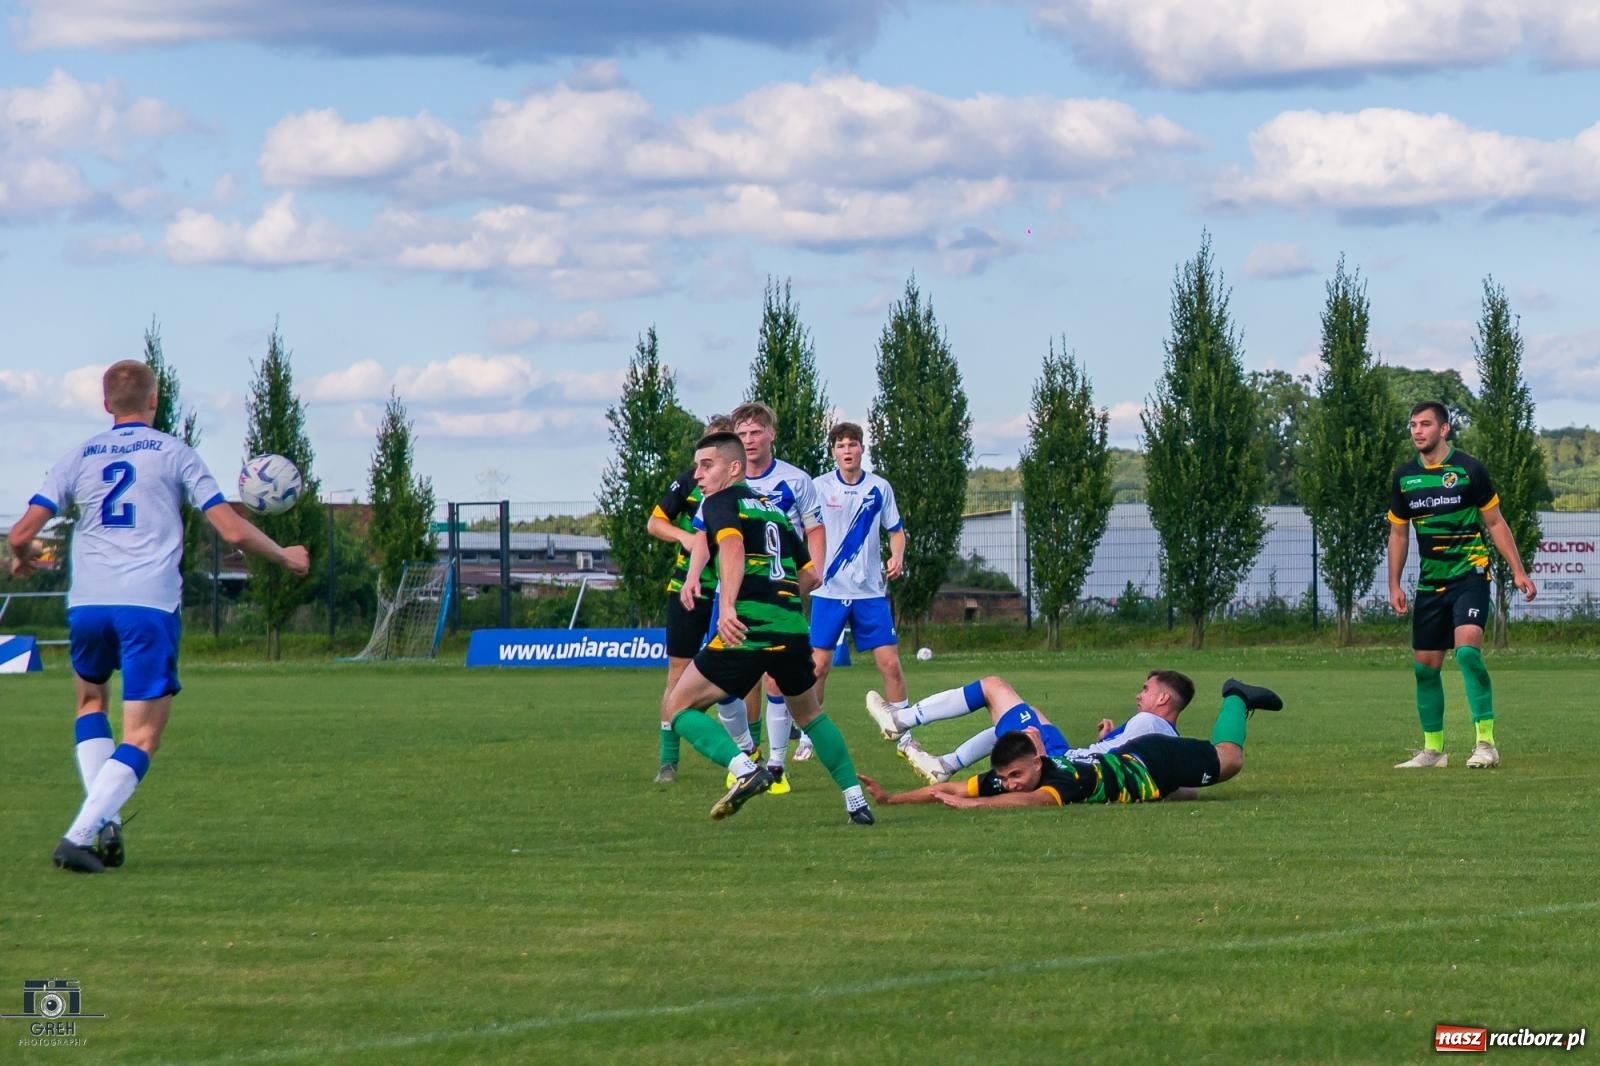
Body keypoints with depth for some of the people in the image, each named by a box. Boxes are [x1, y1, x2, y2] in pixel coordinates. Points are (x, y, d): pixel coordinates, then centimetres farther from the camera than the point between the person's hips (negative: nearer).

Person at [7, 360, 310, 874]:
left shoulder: (79, 458, 13)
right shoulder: (174, 453, 7)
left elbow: (20, 535, 8)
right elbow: (233, 530, 1)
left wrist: (23, 559, 31)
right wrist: (285, 557, 18)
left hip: (87, 602, 3)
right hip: (151, 605, -3)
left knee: (91, 701, 28)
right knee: (140, 740, -1)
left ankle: (106, 823, 11)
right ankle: (79, 836, -19)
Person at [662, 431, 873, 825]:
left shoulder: (720, 502, 4)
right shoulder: (774, 510, 25)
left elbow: (733, 546, -18)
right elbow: (811, 576, 26)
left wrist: (727, 606, -30)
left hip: (747, 628, -7)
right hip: (794, 627, 7)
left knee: (678, 709, 2)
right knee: (808, 713, 31)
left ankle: (745, 769, -21)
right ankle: (856, 800, 25)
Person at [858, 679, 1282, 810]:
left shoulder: (1068, 777, -44)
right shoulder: (1007, 777, -26)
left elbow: (1036, 799, -66)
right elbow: (950, 789, -26)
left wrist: (974, 803, -73)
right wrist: (890, 798, -37)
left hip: (1156, 763, -6)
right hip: (1128, 758, 6)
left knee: (1227, 760, 16)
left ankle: (1236, 700, 41)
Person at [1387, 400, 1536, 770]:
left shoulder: (1469, 470, -6)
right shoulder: (1404, 477, 6)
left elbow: (1495, 523, 1)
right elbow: (1398, 533, 15)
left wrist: (1518, 571, -3)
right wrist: (1394, 585, 7)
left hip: (1470, 573, -5)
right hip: (1430, 582, 5)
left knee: (1467, 648, -24)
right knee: (1425, 665, 6)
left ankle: (1486, 743, -21)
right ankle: (1433, 749, 19)